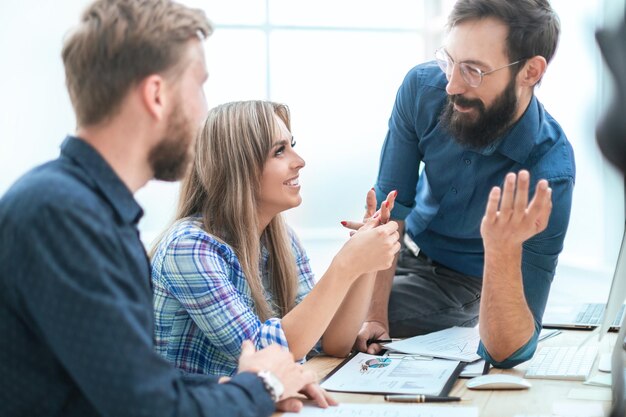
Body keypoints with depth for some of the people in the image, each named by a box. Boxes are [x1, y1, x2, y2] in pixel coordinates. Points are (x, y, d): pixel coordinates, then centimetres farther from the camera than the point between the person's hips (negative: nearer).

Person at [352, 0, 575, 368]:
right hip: (405, 247, 4)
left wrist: (504, 249, -57)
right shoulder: (424, 87, -26)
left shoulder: (548, 174, -38)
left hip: (464, 279, -4)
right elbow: (390, 210, -17)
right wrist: (374, 315, -26)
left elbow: (507, 353, -39)